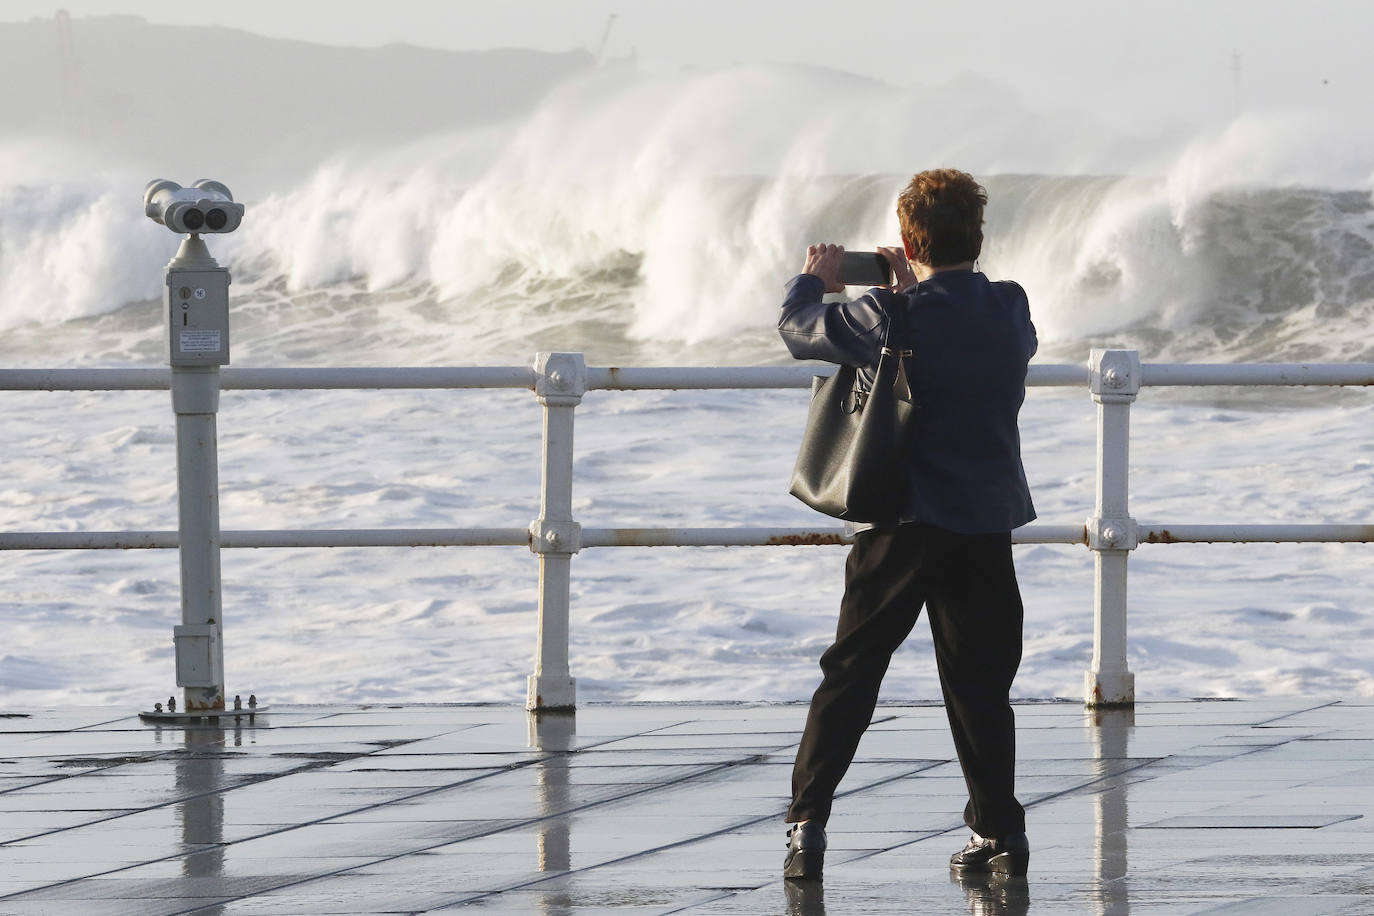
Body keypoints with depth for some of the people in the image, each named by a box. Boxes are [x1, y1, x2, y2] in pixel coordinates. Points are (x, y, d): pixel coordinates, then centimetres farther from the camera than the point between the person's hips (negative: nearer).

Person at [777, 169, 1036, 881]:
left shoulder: (896, 318, -13)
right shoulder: (1012, 310, 0)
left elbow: (798, 330, 1)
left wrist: (816, 280, 20)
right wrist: (913, 291, 27)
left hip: (905, 525, -3)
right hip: (990, 523, 3)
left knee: (849, 675, 6)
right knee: (979, 685, 10)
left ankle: (807, 823, 1)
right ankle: (999, 831, 8)